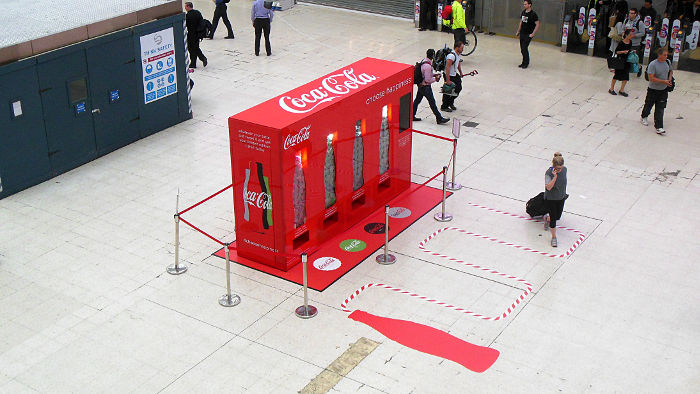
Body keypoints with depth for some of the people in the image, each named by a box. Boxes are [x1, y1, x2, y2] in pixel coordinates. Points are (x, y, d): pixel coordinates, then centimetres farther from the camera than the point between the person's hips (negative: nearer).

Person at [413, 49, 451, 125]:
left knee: (417, 100, 18)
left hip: (420, 85, 10)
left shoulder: (423, 61, 2)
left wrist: (434, 75, 10)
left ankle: (412, 116, 28)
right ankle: (439, 119, 7)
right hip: (425, 87, -10)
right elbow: (427, 80, -25)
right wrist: (435, 79, -9)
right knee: (432, 103, -1)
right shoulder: (428, 66, -28)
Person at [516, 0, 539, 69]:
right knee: (522, 49, 9)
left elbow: (537, 25, -13)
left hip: (528, 35, -7)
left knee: (524, 48, -11)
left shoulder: (533, 14, -13)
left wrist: (533, 34, -16)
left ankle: (526, 63, 4)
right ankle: (524, 62, 21)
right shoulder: (523, 12, 8)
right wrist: (518, 31, 18)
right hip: (522, 34, 7)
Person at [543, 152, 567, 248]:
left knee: (557, 216, 18)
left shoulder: (564, 169, -11)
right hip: (550, 199, -5)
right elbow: (548, 187, -34)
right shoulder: (549, 173, -27)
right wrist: (555, 176, -41)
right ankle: (554, 237, 20)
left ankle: (547, 218, 52)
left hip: (561, 198, 5)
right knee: (553, 219, 0)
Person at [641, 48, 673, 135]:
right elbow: (651, 78, -24)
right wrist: (664, 81, -23)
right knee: (649, 105, 16)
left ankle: (659, 127, 1)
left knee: (660, 109, 0)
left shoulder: (667, 62, 0)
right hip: (653, 90, -4)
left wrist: (670, 79, 1)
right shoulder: (653, 64, -20)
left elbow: (671, 71, 20)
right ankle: (644, 117, 46)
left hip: (663, 90, 4)